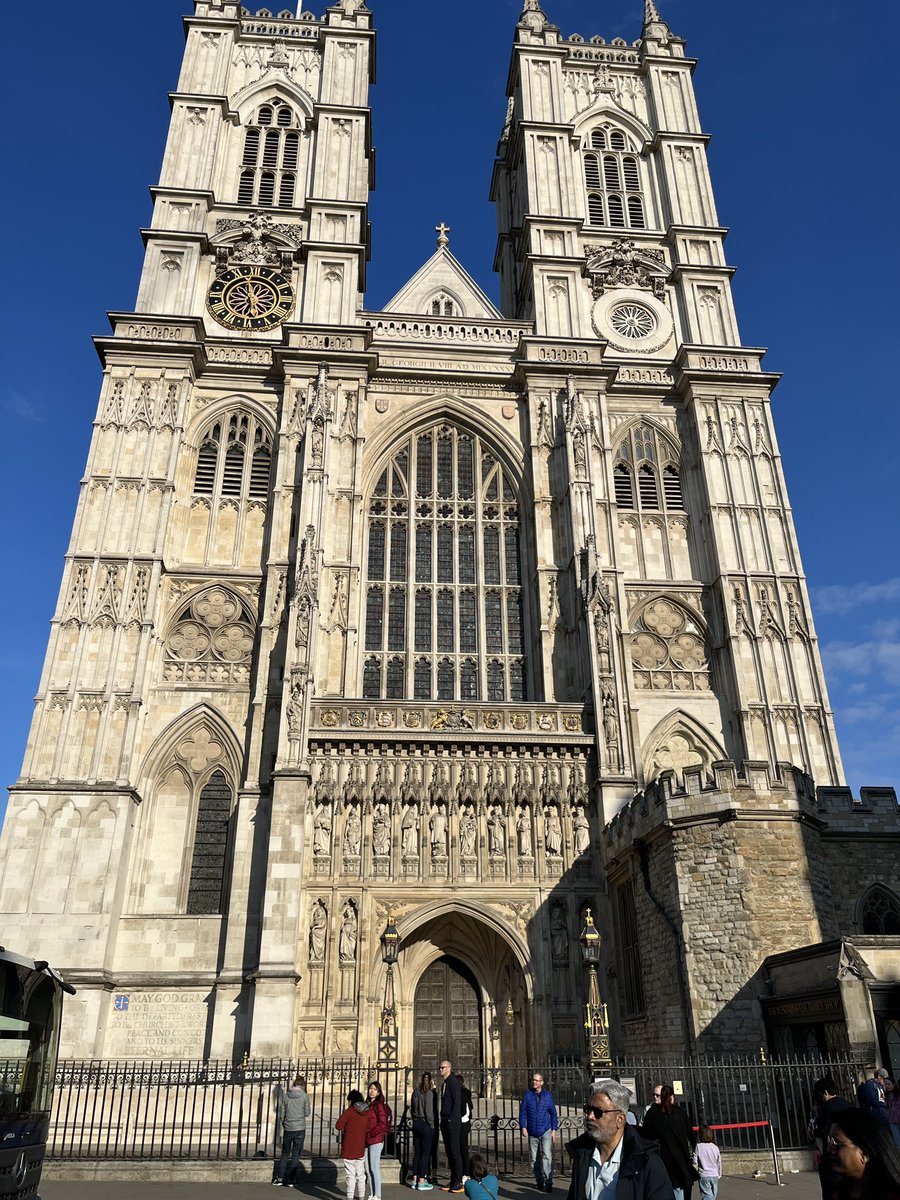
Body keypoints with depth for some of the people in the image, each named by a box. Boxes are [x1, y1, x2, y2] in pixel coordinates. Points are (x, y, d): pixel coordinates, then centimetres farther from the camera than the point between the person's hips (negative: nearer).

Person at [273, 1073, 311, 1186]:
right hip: (300, 1129, -2)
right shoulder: (304, 1096, -7)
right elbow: (307, 1113, -1)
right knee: (295, 1155, 8)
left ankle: (279, 1177, 12)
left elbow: (282, 1113, 4)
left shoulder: (286, 1095, 0)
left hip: (288, 1128, 2)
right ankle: (289, 1180, 7)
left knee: (285, 1154, 17)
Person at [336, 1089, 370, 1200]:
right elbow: (368, 1129, 8)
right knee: (360, 1175, 15)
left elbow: (338, 1125, -18)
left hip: (349, 1149, -5)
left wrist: (344, 1129, 1)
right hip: (361, 1149, 5)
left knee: (351, 1175, 2)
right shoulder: (367, 1113, 4)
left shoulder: (349, 1111, -13)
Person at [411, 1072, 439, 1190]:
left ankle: (415, 1180, 19)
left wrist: (415, 1120, 17)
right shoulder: (430, 1093, -15)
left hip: (416, 1124, 7)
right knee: (425, 1153, 1)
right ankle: (421, 1182, 3)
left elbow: (412, 1108, 11)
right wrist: (432, 1126, -8)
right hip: (426, 1124, -7)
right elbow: (429, 1111, -19)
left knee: (417, 1152, 13)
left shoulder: (416, 1092, 5)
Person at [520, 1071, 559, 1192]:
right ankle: (539, 1181, 24)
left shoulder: (547, 1095, 0)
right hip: (532, 1132, 2)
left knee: (547, 1156, -14)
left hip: (546, 1131, -2)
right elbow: (522, 1112, 2)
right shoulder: (528, 1095, -1)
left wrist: (554, 1129, 2)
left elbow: (553, 1113, 6)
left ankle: (548, 1182, -11)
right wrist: (523, 1127, -8)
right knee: (534, 1159, 9)